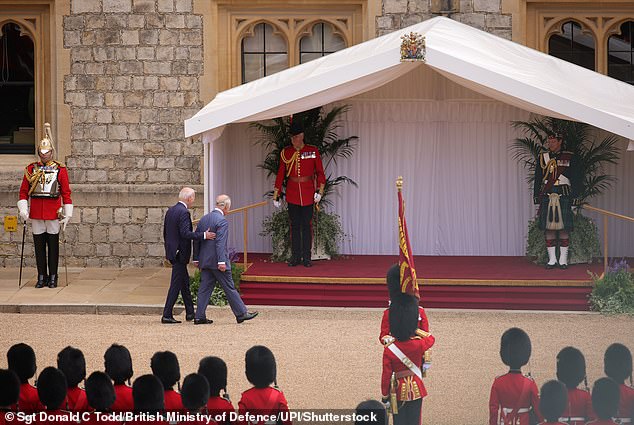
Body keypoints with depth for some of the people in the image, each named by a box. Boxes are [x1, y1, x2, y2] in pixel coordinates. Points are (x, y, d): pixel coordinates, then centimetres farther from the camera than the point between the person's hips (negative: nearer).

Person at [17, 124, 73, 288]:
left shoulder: (60, 169, 2)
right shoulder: (31, 169, 6)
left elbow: (66, 193, 1)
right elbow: (23, 191, 6)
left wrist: (67, 213, -4)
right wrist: (23, 210, -4)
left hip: (54, 212, -2)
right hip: (36, 212, 2)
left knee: (53, 245, 2)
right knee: (39, 245, 5)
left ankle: (53, 277, 8)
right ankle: (42, 277, 11)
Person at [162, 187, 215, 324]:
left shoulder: (170, 211, 11)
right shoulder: (184, 212, -17)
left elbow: (165, 232, 17)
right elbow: (185, 233, -26)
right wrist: (204, 235, -25)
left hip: (172, 251, 10)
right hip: (180, 254, -10)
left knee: (184, 282, 18)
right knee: (176, 284, -4)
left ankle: (190, 313, 25)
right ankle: (167, 315, -3)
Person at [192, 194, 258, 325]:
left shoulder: (203, 219, 11)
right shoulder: (222, 221, -14)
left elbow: (196, 239, 15)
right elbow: (220, 243, -21)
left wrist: (196, 259, 20)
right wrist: (222, 261, -23)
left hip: (204, 260, 7)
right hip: (216, 261, -7)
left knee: (205, 288, 8)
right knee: (229, 288, 0)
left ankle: (199, 317, 4)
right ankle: (241, 314, 8)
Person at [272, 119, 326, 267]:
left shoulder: (313, 151, -2)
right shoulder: (286, 153, 2)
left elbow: (320, 172, 1)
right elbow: (280, 175, 6)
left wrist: (320, 191, -8)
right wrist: (276, 195, 4)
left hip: (308, 194, -1)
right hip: (292, 195, 1)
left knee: (306, 226, 2)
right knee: (295, 226, 5)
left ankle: (306, 257, 8)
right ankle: (295, 257, 12)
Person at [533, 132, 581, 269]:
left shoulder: (570, 158, 4)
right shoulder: (542, 158, 11)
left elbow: (576, 179, 5)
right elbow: (537, 179, 14)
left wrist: (575, 197, -2)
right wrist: (537, 198, 8)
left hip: (564, 196, -2)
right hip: (547, 196, 2)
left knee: (564, 229, -2)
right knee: (549, 229, 1)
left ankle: (563, 259, 5)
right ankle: (552, 259, 7)